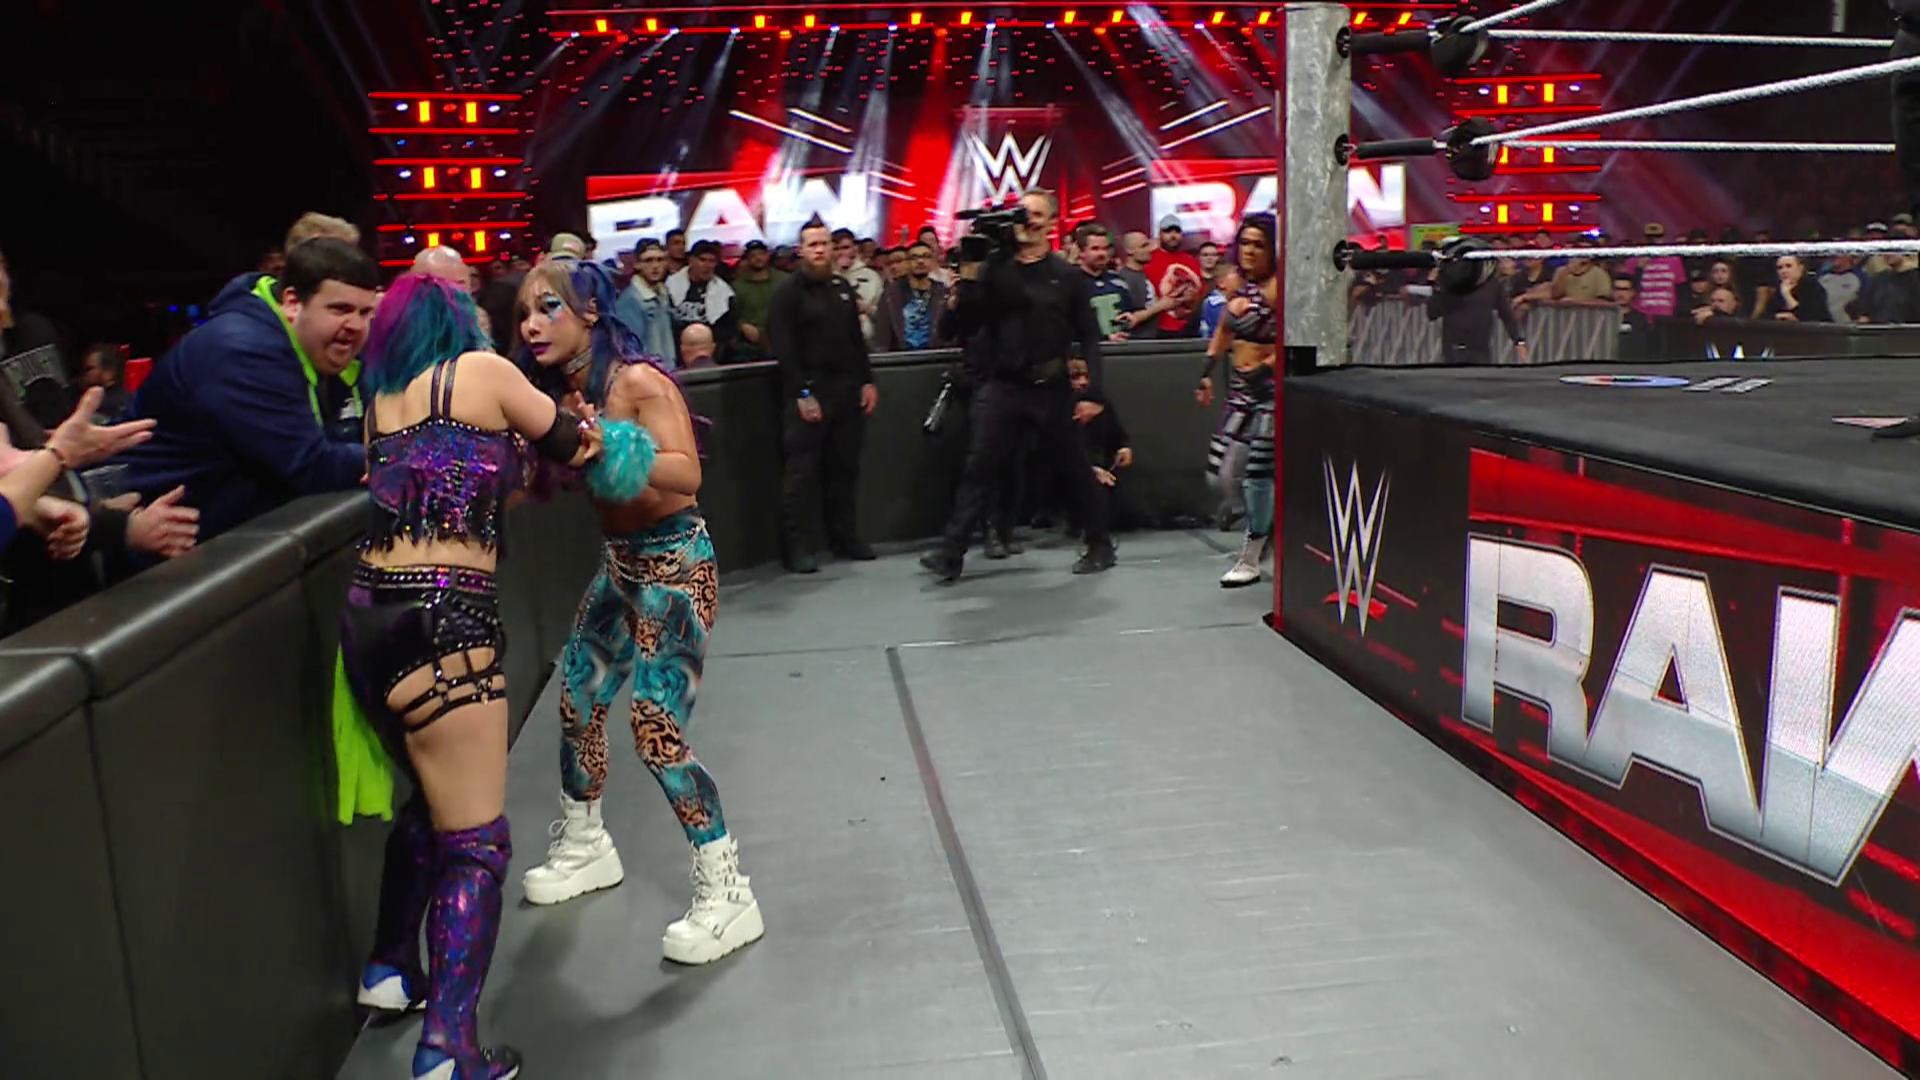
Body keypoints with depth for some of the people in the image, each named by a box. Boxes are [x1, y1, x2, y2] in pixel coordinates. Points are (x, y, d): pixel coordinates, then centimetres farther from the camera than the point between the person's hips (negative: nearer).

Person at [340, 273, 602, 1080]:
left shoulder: (383, 401, 20)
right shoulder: (482, 370, 2)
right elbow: (572, 444, 11)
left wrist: (529, 459, 26)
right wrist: (580, 435, 31)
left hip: (369, 615, 8)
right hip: (441, 621, -7)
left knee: (429, 801, 26)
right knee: (475, 839, -2)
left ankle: (389, 971, 36)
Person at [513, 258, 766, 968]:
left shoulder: (637, 382, -19)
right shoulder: (559, 391, 4)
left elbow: (687, 472, -29)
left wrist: (607, 446, -43)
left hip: (675, 563, -8)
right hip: (620, 563, 8)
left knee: (658, 734, -13)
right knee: (576, 703, 15)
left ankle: (726, 894, 1)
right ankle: (584, 847, 40)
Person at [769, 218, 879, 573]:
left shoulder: (843, 287, 16)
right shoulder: (788, 292, -4)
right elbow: (784, 350, -11)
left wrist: (867, 381, 10)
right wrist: (801, 394, -17)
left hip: (847, 390, 6)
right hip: (808, 392, -6)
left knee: (845, 467, 10)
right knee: (802, 470, -5)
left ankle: (845, 536, 20)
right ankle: (799, 545, -1)